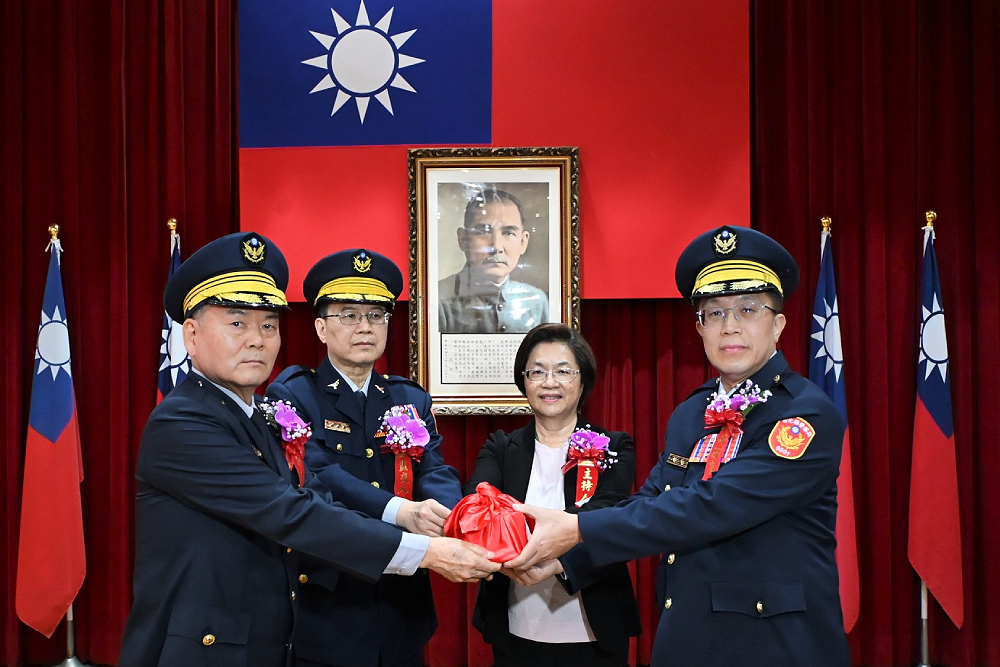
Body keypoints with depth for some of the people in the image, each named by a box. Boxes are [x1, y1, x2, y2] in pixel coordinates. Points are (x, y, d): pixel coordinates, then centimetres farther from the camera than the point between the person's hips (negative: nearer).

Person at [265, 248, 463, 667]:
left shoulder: (411, 400, 9)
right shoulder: (291, 395, -5)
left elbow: (436, 473, -4)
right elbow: (317, 475, -20)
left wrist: (454, 520, -28)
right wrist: (400, 511, -36)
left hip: (402, 612, 5)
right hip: (322, 612, -4)